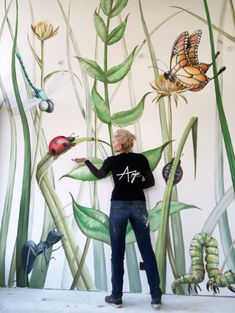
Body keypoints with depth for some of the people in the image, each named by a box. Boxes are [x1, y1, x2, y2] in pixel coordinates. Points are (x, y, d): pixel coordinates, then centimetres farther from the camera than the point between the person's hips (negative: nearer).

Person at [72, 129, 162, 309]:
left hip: (119, 206, -2)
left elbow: (99, 174, 17)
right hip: (139, 205, 2)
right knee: (147, 250, 7)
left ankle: (117, 297, 19)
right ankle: (156, 296, 12)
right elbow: (150, 182, 7)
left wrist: (86, 161, 29)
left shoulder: (112, 161, -2)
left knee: (117, 252, 8)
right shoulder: (141, 159, 3)